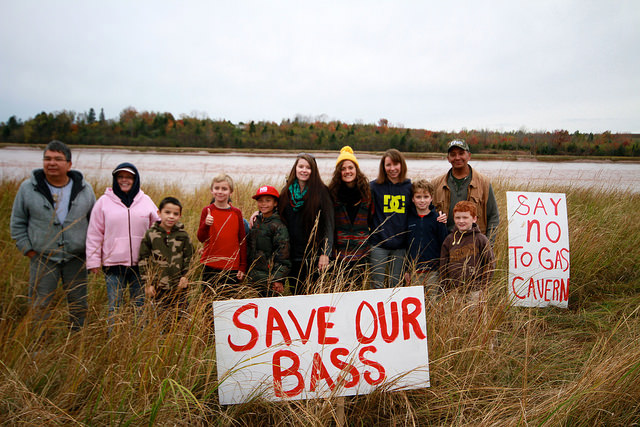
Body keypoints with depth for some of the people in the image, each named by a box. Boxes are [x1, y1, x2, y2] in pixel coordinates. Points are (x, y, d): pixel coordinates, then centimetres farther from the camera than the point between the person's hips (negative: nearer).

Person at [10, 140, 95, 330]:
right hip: (42, 259, -1)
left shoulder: (84, 189, 1)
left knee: (79, 306, 11)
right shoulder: (28, 188, -2)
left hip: (76, 259, 1)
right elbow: (17, 223, 7)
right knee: (39, 306, 3)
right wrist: (27, 249, 0)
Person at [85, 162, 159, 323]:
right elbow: (94, 234, 4)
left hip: (140, 263, 1)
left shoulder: (146, 201, 6)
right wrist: (93, 261, -1)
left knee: (140, 304, 10)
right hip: (113, 263, -1)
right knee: (114, 305, 5)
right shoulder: (104, 201, 2)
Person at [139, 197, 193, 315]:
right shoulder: (150, 234, -2)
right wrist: (147, 283, -2)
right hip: (157, 287, -1)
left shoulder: (183, 235, 2)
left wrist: (185, 275, 0)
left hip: (179, 287, 1)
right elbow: (143, 260, 2)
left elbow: (189, 258, 11)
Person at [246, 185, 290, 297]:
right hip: (254, 276, 7)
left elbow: (283, 253, -15)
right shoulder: (256, 223, 12)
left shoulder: (278, 226, -11)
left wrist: (279, 279, -19)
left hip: (269, 277, -7)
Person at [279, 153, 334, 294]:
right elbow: (279, 217, 19)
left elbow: (329, 224, -7)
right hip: (291, 255, 4)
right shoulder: (287, 191, 8)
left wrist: (325, 253, -13)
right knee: (295, 292, 10)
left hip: (314, 256, -4)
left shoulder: (321, 192, -4)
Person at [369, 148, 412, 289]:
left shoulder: (409, 187, 4)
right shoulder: (374, 186, -2)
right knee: (377, 285, 3)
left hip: (401, 245, 2)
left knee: (396, 285, 11)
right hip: (378, 244, -2)